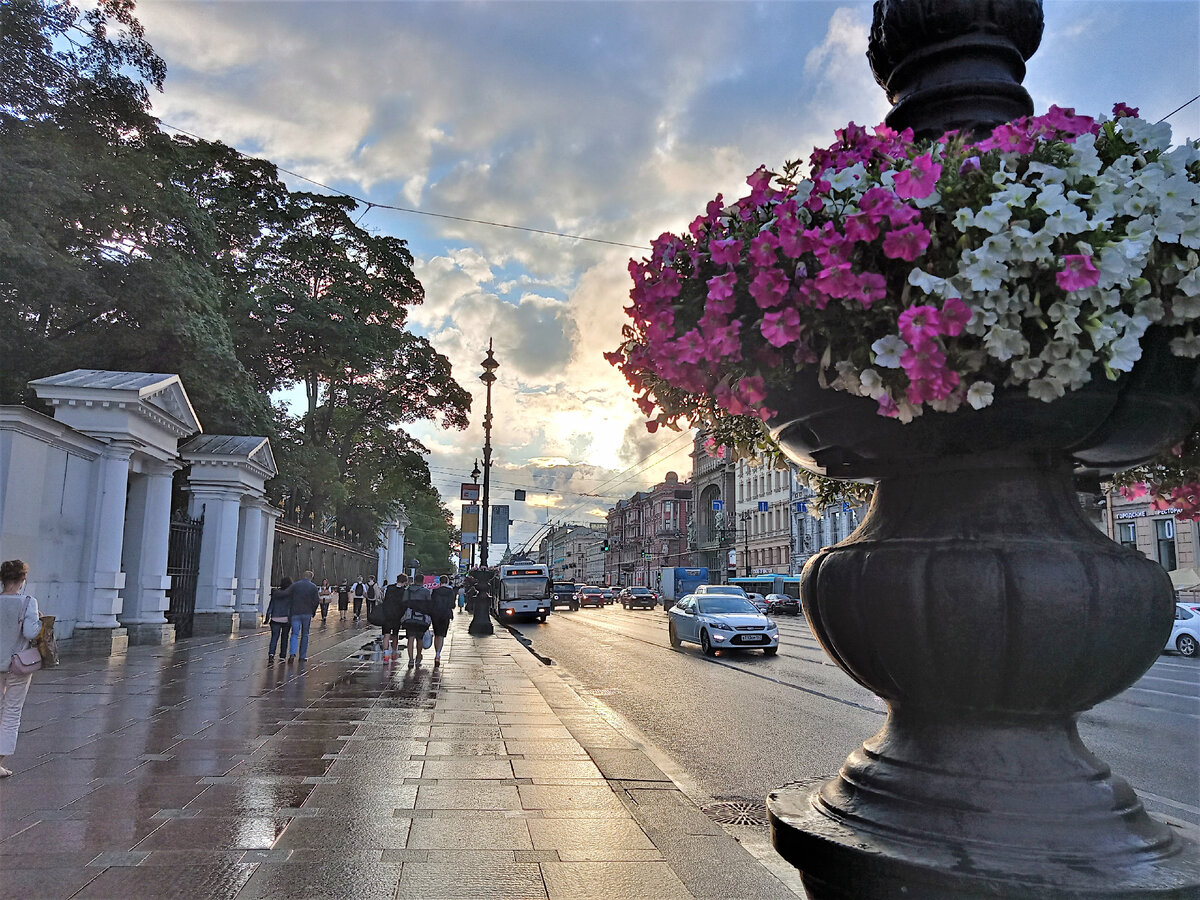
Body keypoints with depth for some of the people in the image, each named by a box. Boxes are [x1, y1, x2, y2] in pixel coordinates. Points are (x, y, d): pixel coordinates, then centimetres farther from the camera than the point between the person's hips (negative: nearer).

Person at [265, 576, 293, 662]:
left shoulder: (275, 592, 2)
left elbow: (271, 605, 3)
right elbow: (291, 607, -5)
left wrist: (267, 617, 6)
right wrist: (290, 620, 0)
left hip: (275, 619, 1)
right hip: (286, 619, -1)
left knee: (274, 637, -1)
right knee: (284, 637, 14)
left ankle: (271, 654, -22)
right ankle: (282, 655, 20)